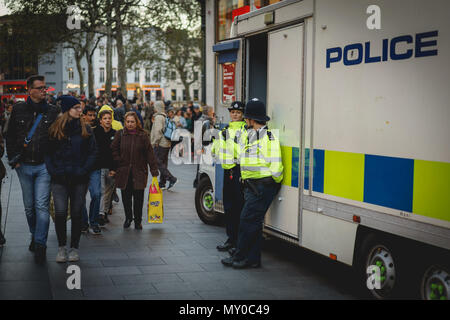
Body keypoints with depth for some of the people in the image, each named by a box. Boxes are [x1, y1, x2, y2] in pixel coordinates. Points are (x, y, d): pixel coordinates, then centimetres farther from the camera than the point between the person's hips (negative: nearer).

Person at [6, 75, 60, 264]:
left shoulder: (53, 111, 1)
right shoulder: (19, 109, 4)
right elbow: (10, 136, 9)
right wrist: (14, 160, 2)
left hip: (44, 166, -2)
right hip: (24, 166, 2)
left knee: (42, 206, -9)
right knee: (29, 206, 12)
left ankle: (40, 245, -5)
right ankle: (35, 236, 31)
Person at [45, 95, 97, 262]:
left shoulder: (85, 129, 5)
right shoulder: (55, 129, 3)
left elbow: (92, 152, 5)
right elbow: (47, 152, 6)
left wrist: (84, 170, -7)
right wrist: (53, 171, -7)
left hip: (79, 179, 1)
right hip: (59, 179, -1)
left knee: (76, 214, 5)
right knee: (60, 213, -8)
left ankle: (74, 247, 17)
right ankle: (61, 247, 9)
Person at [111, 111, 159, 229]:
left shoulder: (143, 135, 0)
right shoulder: (120, 134, 3)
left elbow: (150, 153, -2)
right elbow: (114, 150, 8)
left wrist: (154, 171, -7)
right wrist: (119, 162, -5)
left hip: (139, 172, -1)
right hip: (124, 172, 1)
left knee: (138, 197, 0)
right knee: (126, 197, 8)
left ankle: (138, 220, 15)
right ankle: (128, 218, 27)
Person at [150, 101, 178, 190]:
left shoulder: (158, 117, -12)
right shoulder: (165, 117, 16)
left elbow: (158, 130, -21)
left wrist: (155, 142, -14)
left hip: (161, 143, -9)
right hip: (167, 143, 9)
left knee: (159, 163, -8)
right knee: (163, 163, 12)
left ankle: (172, 179, -16)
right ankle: (162, 183, 15)